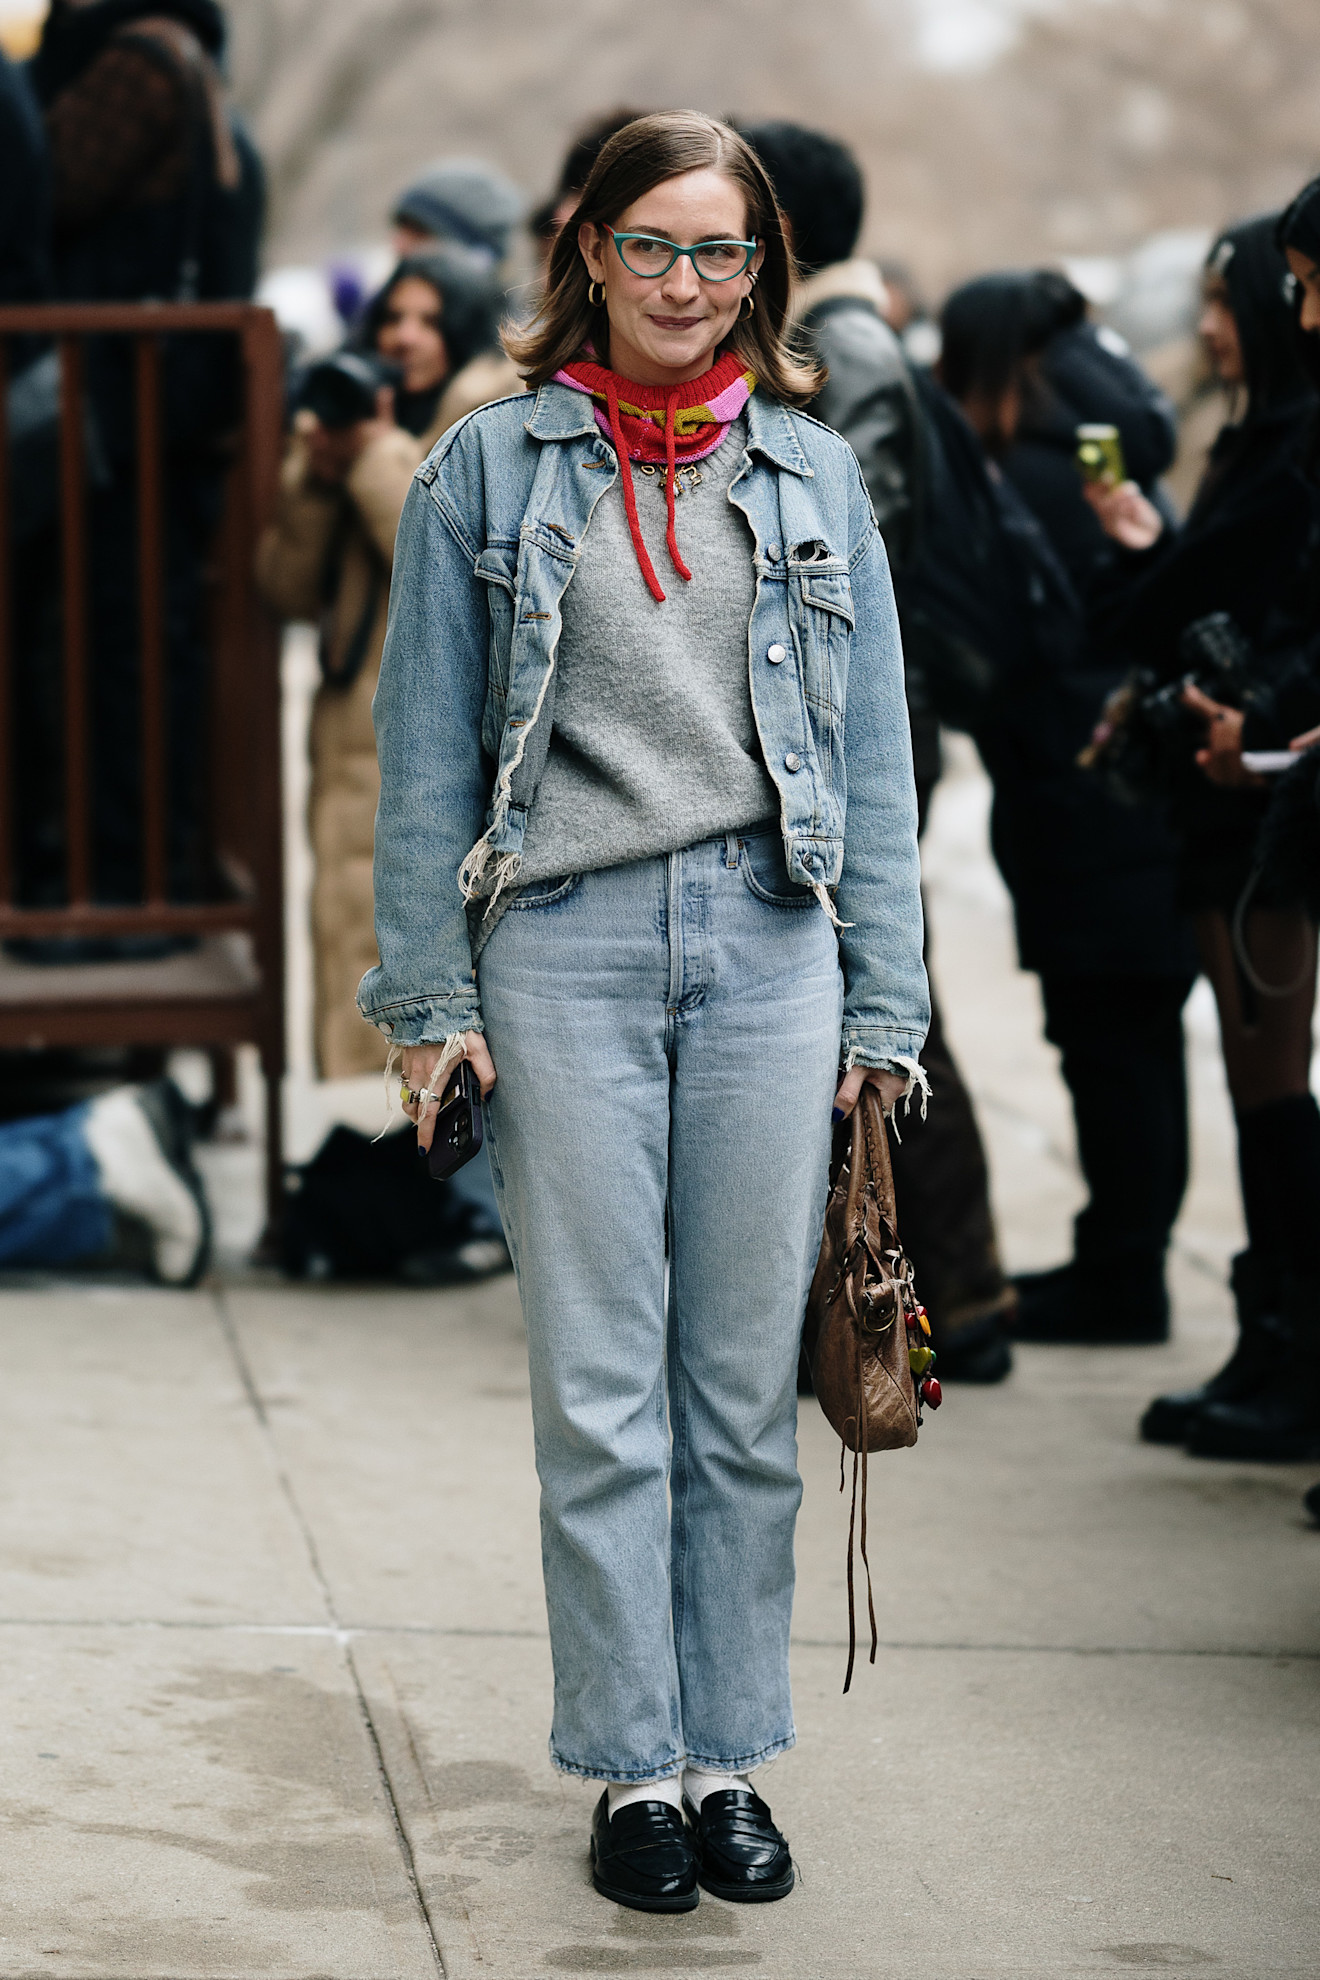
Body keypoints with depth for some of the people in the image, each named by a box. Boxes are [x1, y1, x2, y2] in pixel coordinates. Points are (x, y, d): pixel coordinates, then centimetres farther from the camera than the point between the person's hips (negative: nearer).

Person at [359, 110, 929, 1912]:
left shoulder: (812, 474, 11)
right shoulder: (488, 469, 6)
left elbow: (873, 755, 12)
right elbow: (427, 750, 6)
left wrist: (883, 1008, 6)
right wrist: (431, 998, -1)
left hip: (768, 945, 2)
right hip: (564, 948, -1)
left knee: (746, 1389, 5)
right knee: (602, 1394, 0)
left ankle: (730, 1757, 14)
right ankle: (634, 1766, 9)